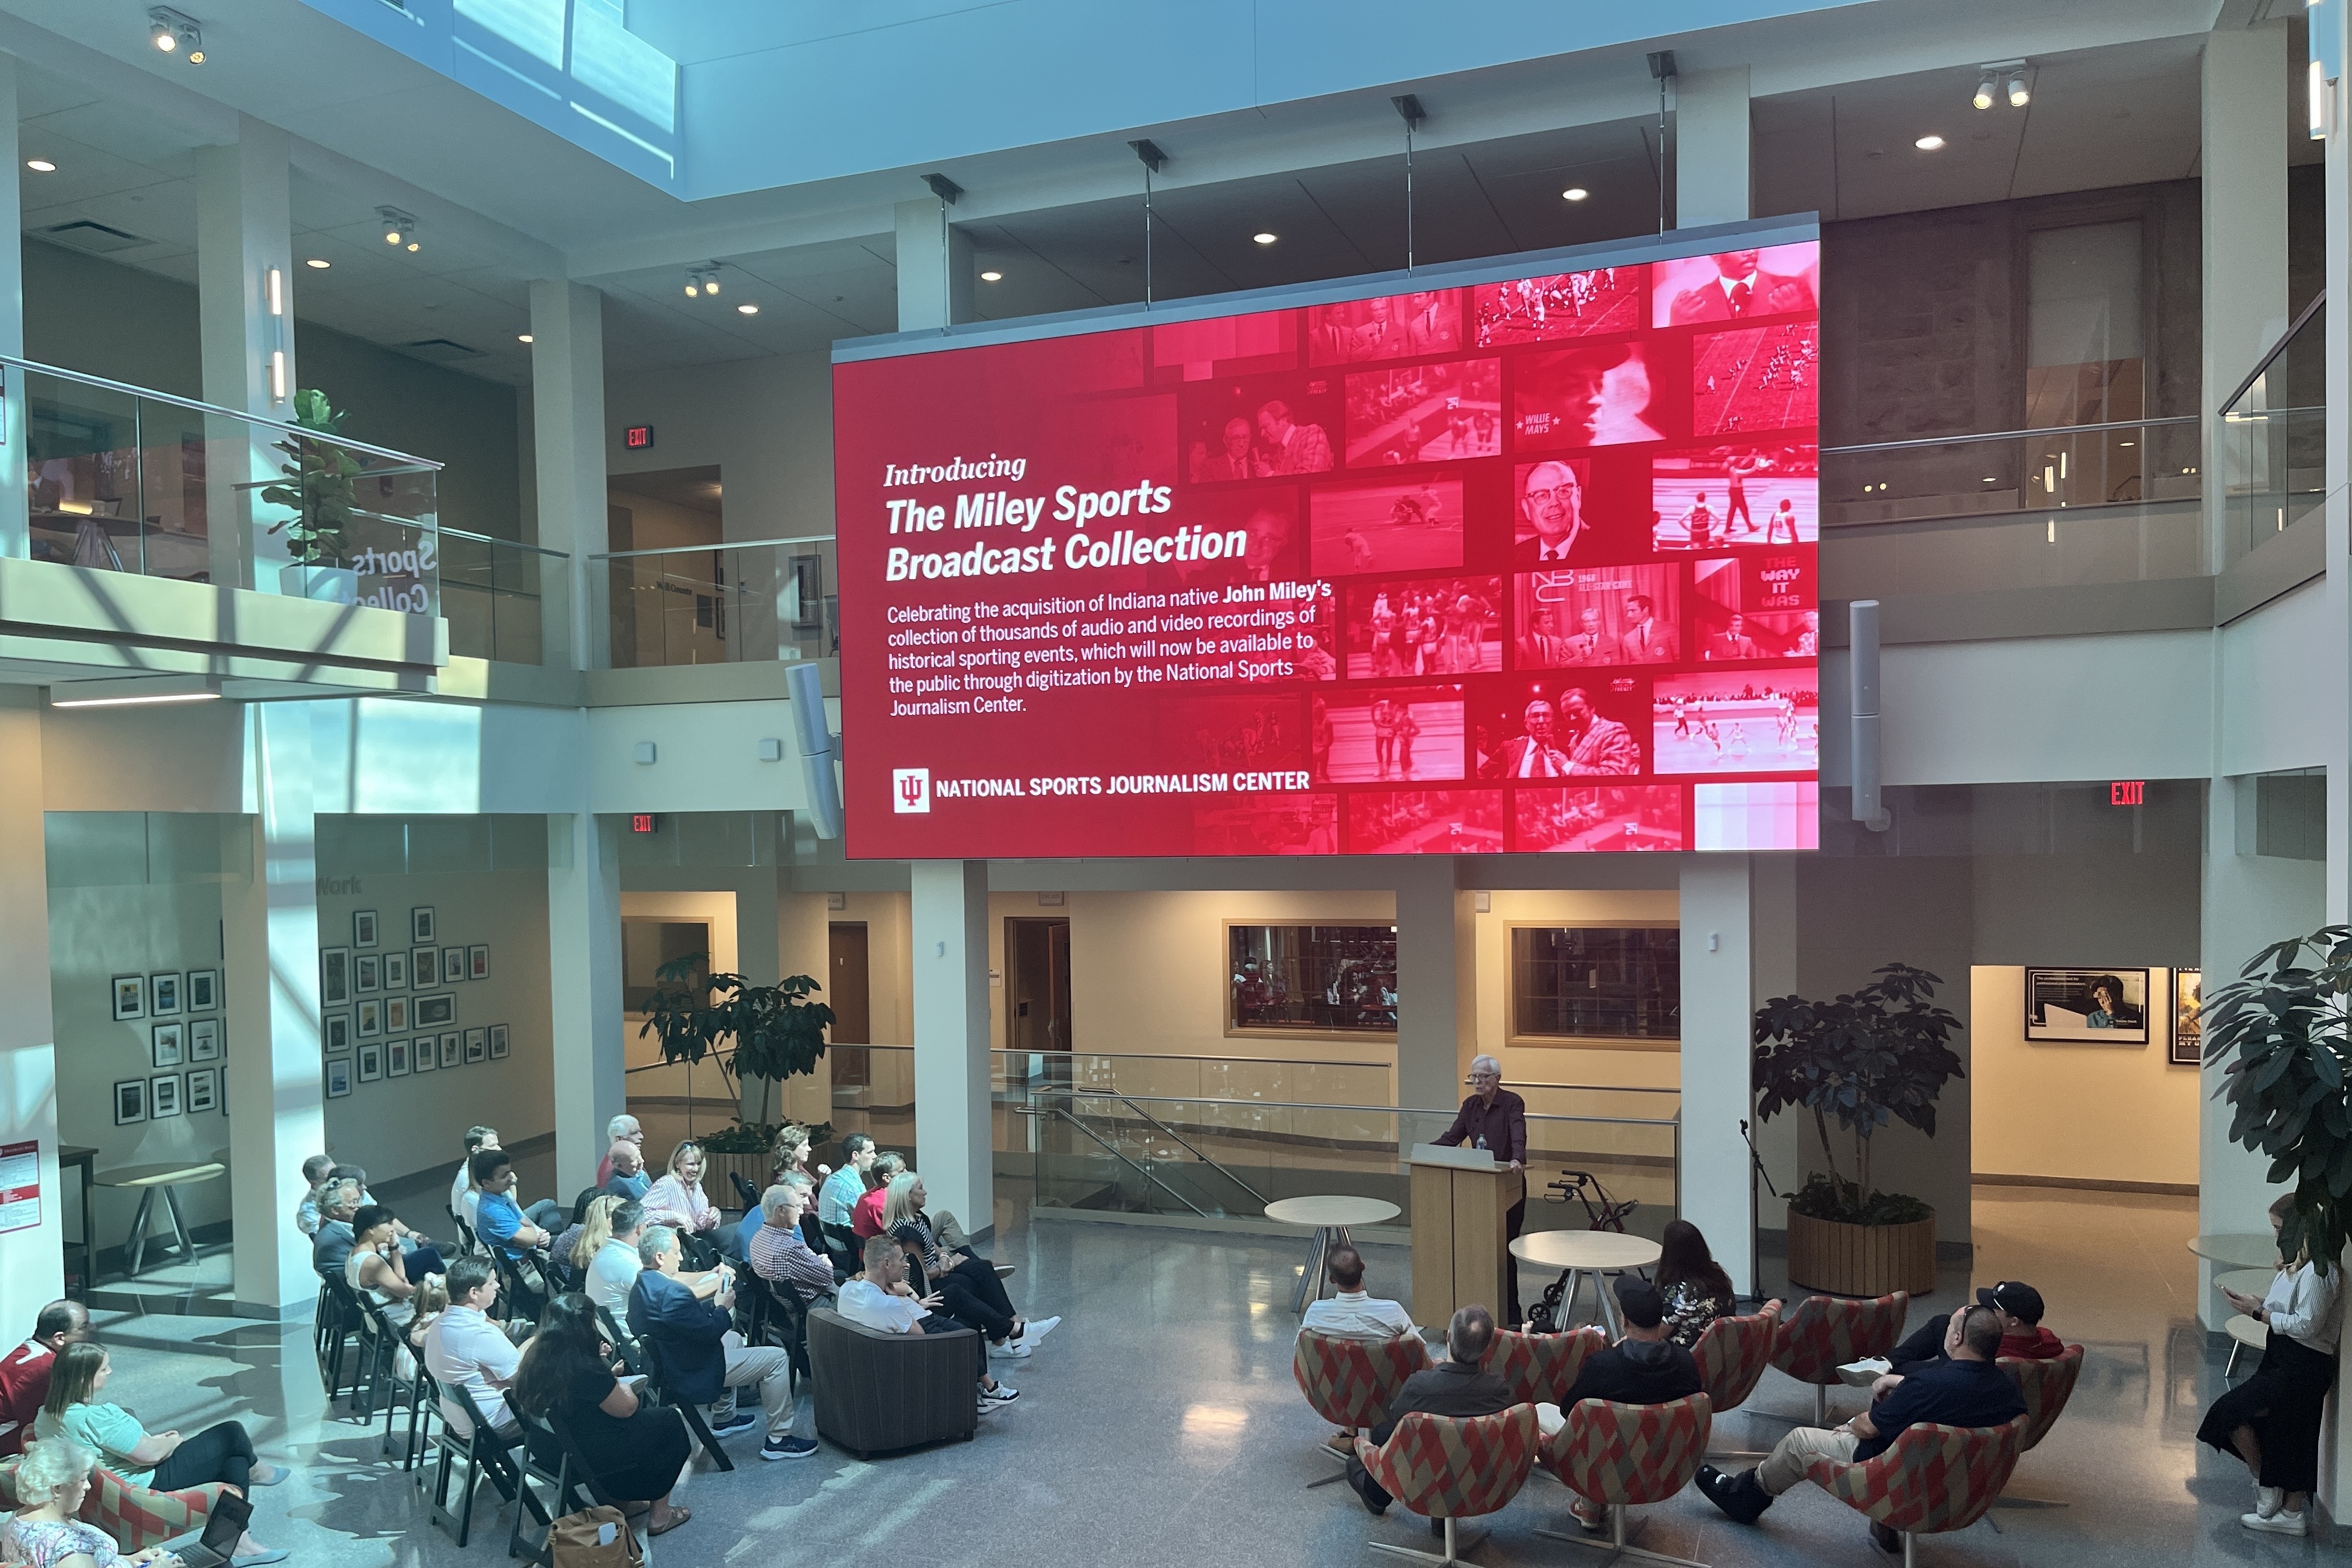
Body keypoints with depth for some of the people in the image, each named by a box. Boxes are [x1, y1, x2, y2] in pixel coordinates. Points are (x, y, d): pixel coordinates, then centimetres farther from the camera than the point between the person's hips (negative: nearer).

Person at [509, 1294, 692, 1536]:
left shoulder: (536, 1354, -10)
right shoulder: (587, 1370, -31)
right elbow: (627, 1409, -16)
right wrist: (625, 1387, 3)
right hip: (587, 1458, -8)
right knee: (670, 1422, 13)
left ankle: (623, 1496, 37)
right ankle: (659, 1515, 21)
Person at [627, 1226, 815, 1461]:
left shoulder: (641, 1286, 2)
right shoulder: (671, 1293, -30)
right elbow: (709, 1332, -24)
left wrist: (714, 1305, 4)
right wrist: (723, 1308, -7)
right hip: (692, 1375, -10)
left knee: (733, 1338, 35)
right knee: (777, 1358, -4)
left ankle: (724, 1420, 40)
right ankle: (778, 1439, 3)